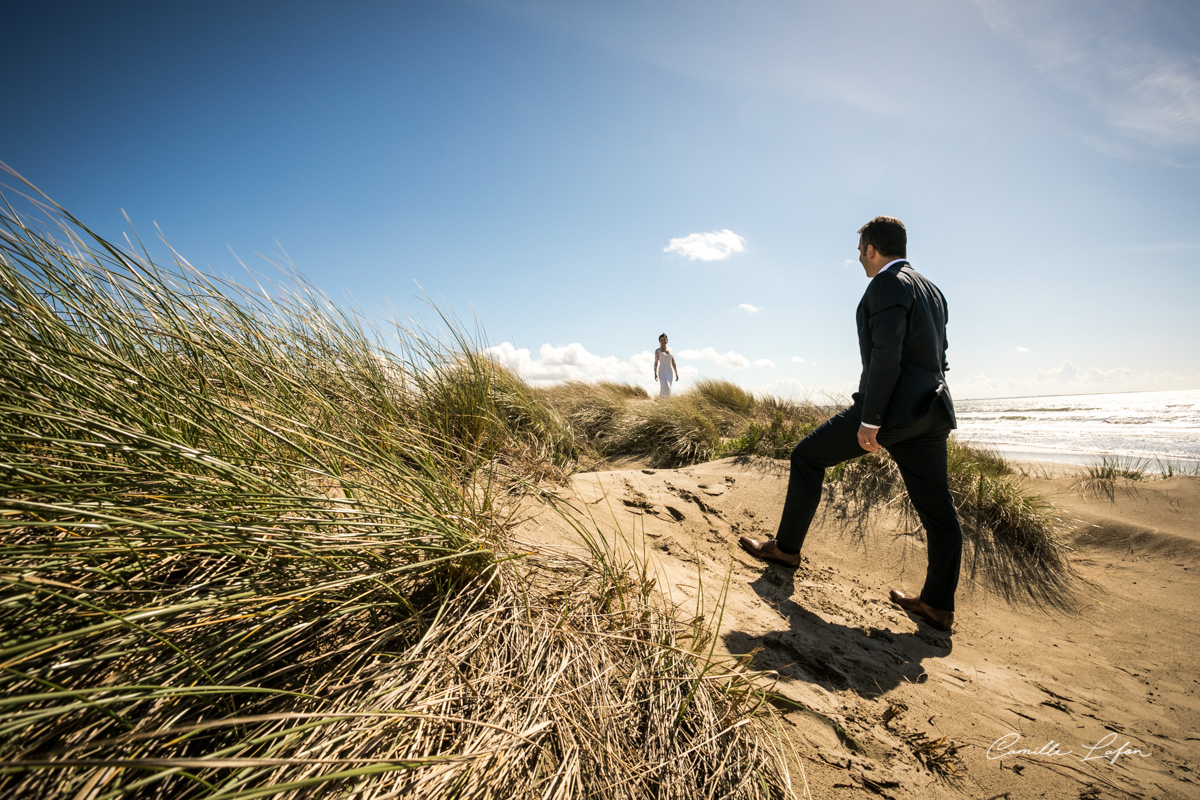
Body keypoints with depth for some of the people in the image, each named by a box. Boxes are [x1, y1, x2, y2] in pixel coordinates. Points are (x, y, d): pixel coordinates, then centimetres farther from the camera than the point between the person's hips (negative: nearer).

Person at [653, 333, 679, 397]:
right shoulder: (657, 351, 0)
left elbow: (673, 363, 11)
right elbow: (656, 363, -4)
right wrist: (655, 374, -14)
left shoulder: (670, 350, 11)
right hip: (662, 372, -5)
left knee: (667, 390, 4)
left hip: (669, 372, 5)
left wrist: (676, 374, 7)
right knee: (665, 389, -20)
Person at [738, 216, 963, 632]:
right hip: (929, 413, 10)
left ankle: (786, 547, 13)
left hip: (893, 406, -9)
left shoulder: (887, 285, -10)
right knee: (937, 511, 10)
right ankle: (938, 605, 19)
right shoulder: (931, 290, 20)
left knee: (807, 457, 5)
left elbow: (886, 355, -21)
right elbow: (937, 358, 22)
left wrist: (869, 420, -21)